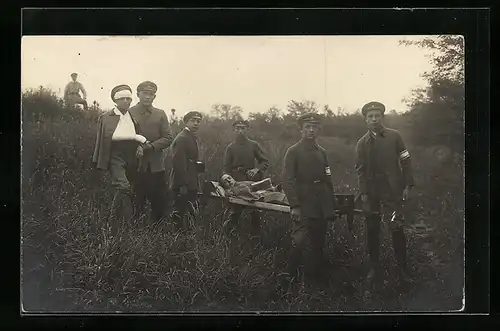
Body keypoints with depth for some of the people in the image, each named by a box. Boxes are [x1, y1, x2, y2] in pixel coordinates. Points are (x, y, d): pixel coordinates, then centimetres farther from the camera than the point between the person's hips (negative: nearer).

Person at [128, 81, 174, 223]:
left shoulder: (160, 114, 10)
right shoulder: (129, 113, 3)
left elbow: (168, 138, 3)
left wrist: (151, 146, -12)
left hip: (156, 166, 2)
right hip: (135, 165, -2)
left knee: (161, 203, 5)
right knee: (136, 205, 3)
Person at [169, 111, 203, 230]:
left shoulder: (192, 138, 17)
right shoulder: (182, 138, -14)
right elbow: (178, 163, -20)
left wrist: (195, 184, 15)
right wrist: (183, 185, -23)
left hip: (191, 184, 10)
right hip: (183, 185, -10)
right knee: (179, 212, -2)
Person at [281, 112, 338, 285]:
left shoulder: (322, 152, 14)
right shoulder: (293, 151, -3)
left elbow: (328, 180, 16)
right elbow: (288, 180, -10)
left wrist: (333, 204, 12)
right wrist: (294, 205, -18)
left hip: (322, 207, 6)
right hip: (303, 206, -5)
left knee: (318, 242, 10)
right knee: (299, 241, -11)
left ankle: (314, 273, 24)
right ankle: (291, 275, 7)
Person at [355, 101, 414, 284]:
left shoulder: (394, 136, 2)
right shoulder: (362, 143, 7)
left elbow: (405, 161, 2)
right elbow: (360, 170, 6)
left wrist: (407, 185, -3)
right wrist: (363, 192, -1)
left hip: (392, 190, -2)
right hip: (371, 191, 2)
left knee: (397, 228, -4)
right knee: (372, 229, 6)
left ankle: (402, 267, 11)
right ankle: (373, 266, 18)